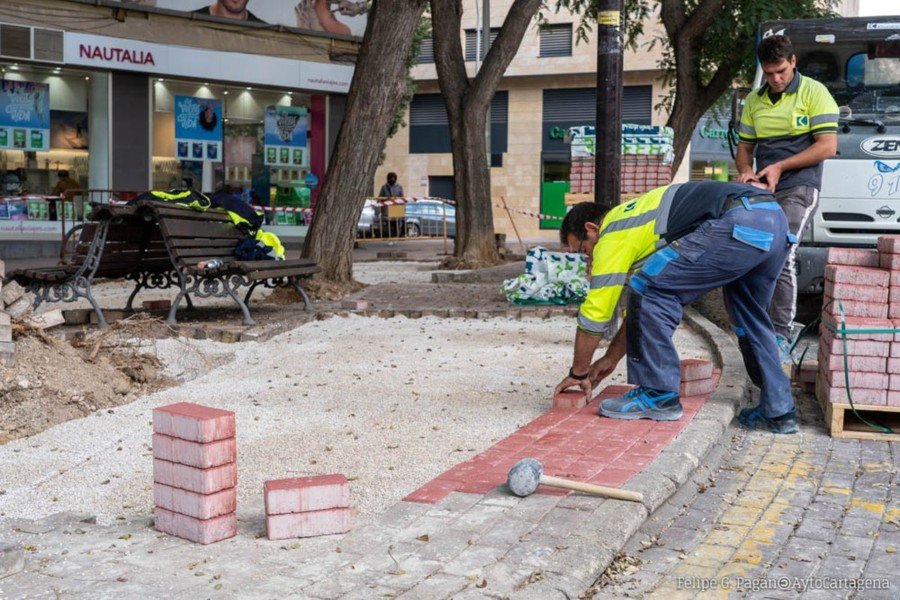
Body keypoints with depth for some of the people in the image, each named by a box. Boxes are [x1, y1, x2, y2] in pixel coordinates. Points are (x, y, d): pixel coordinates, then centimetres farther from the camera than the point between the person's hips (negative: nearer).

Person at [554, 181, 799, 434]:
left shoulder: (613, 236, 6)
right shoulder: (634, 220, 33)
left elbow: (595, 311, 8)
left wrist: (578, 372, 20)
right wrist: (611, 358, 44)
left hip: (740, 225, -10)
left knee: (650, 290, -2)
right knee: (750, 318, 27)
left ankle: (658, 395, 4)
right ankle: (778, 411, 27)